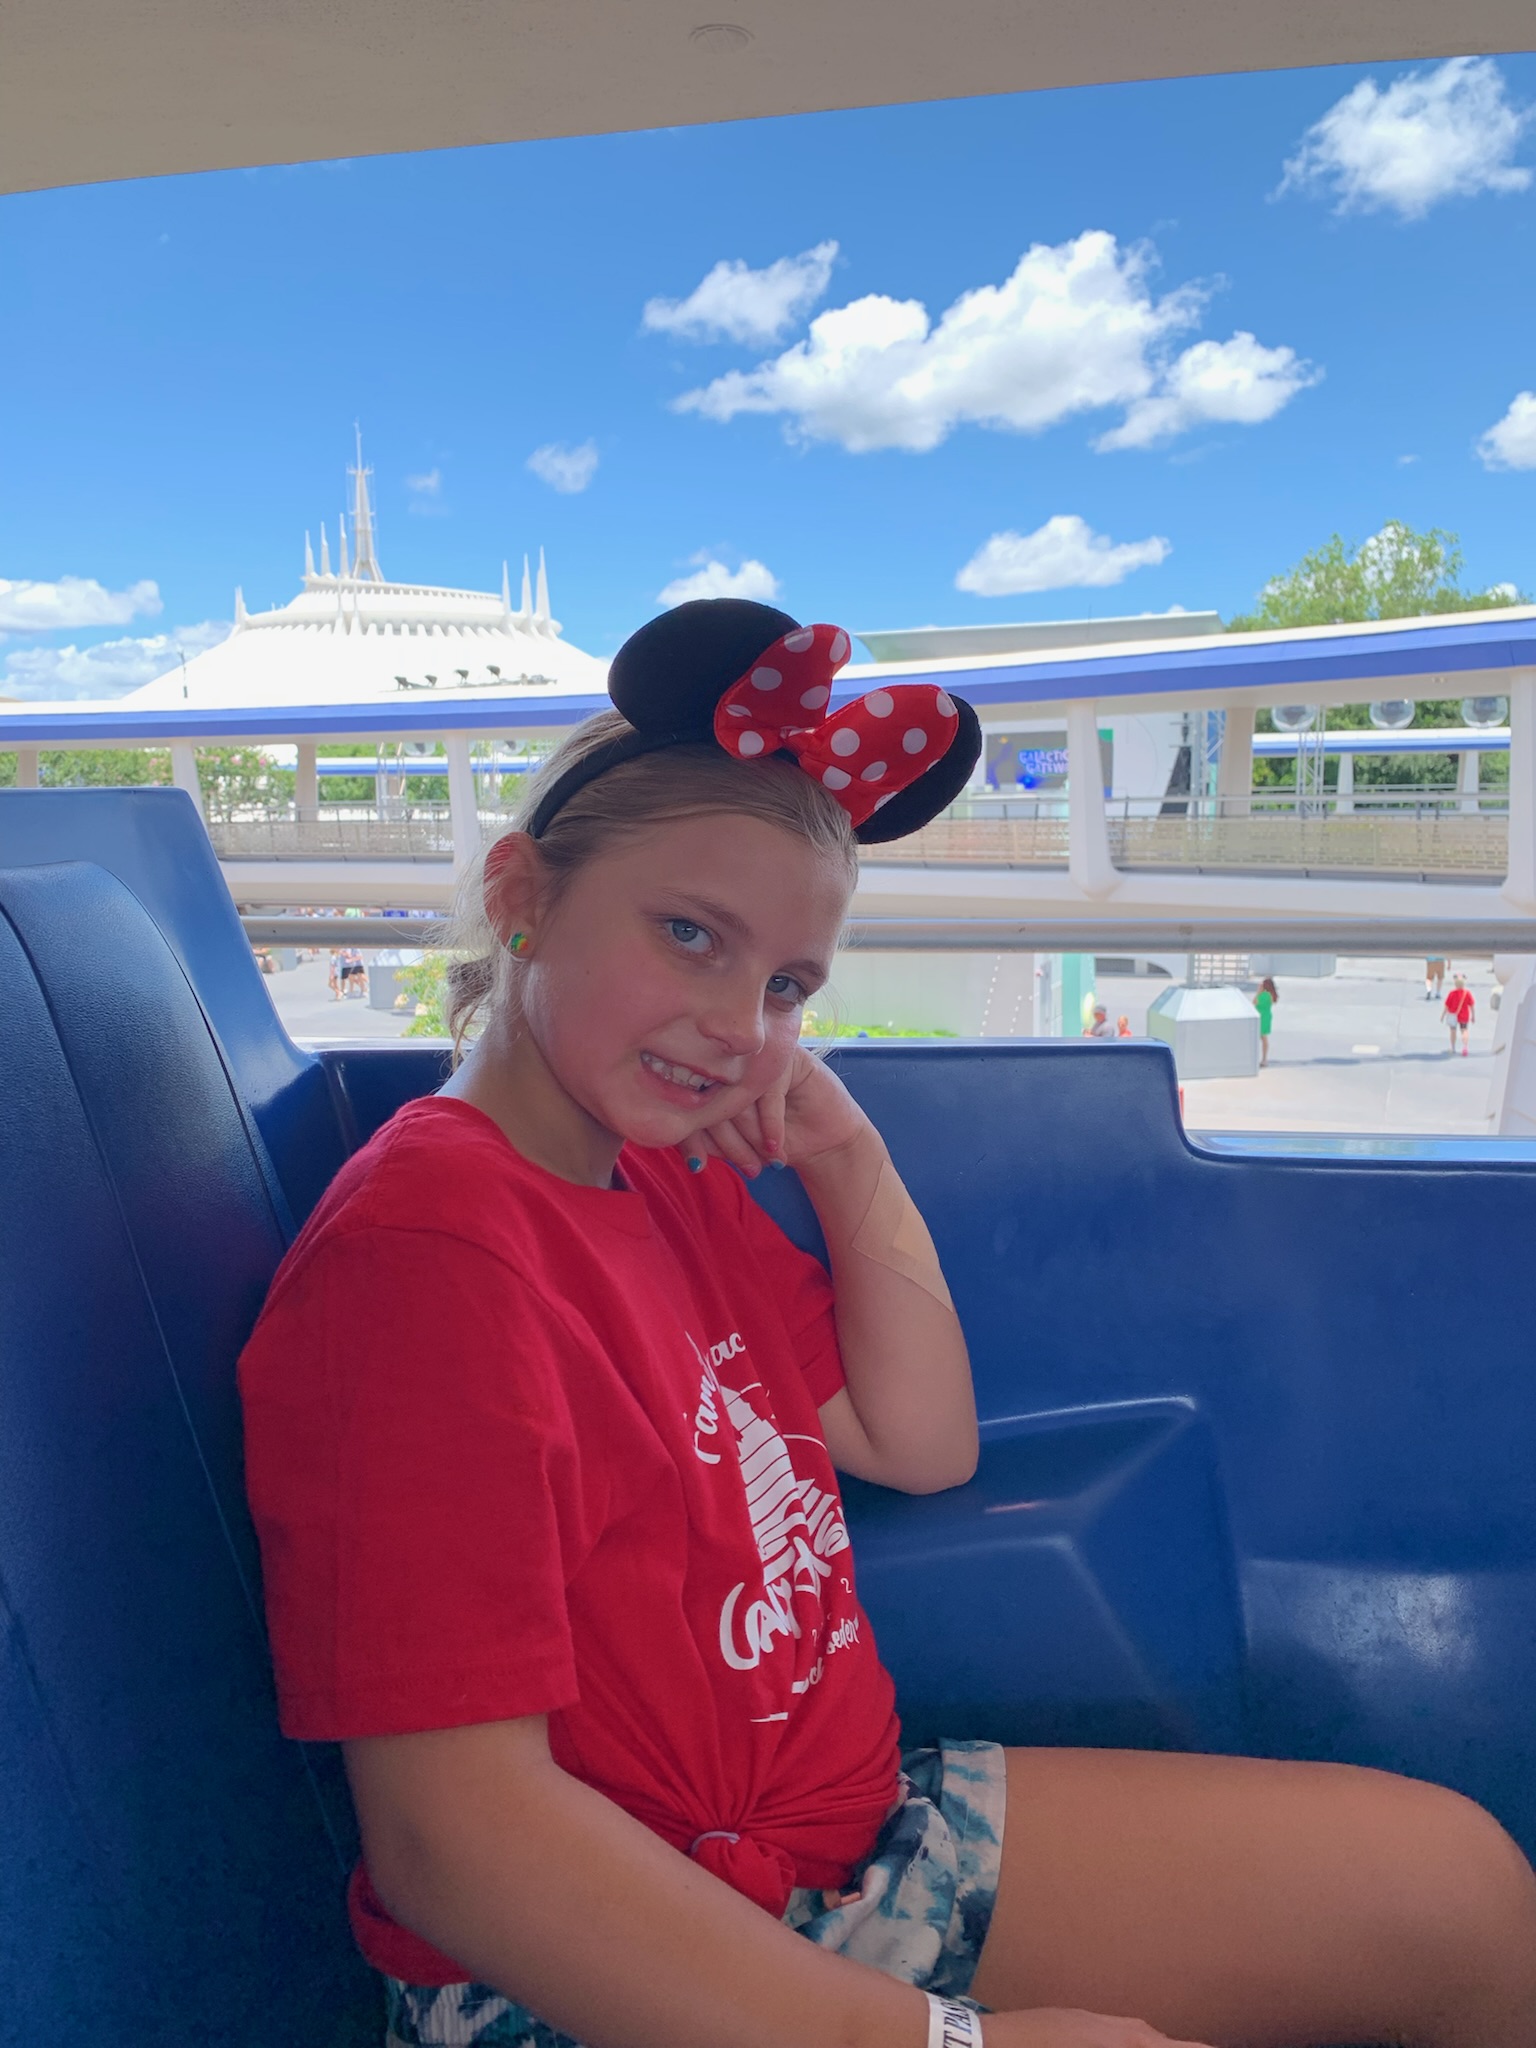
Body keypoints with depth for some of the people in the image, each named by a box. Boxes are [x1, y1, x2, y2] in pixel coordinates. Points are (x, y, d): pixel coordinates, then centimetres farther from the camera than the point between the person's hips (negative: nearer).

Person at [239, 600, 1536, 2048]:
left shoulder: (664, 1169, 4)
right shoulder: (424, 1238, -24)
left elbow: (922, 1442, 10)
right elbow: (448, 1832, -27)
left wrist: (846, 1159, -2)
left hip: (853, 1834, 8)